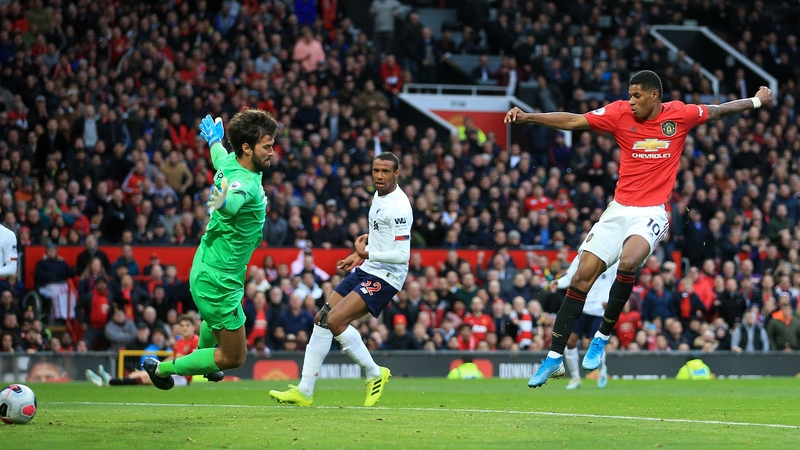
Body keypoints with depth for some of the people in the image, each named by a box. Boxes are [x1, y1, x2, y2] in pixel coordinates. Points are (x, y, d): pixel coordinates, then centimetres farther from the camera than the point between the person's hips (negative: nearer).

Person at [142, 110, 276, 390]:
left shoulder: (230, 162, -5)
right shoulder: (245, 183, -32)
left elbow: (218, 155, 21)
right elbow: (231, 205, -56)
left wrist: (215, 140, 42)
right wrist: (222, 202, -79)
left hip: (206, 270, 10)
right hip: (218, 282, -10)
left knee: (216, 320, 40)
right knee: (233, 356, 3)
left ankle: (203, 359, 67)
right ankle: (162, 369, 17)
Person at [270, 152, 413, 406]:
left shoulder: (398, 207, -19)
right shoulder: (378, 196, 11)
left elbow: (403, 255, -24)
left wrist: (366, 254, -23)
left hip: (385, 276, -10)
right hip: (366, 271, 10)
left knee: (335, 320, -21)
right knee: (321, 319, 4)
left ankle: (374, 374, -3)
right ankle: (304, 391, 7)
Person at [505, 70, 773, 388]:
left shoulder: (680, 114, -1)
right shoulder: (619, 114, 0)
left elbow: (718, 111, 17)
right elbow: (572, 121, -2)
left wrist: (757, 101, 27)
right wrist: (527, 117, -11)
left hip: (652, 212, -3)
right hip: (619, 209, 3)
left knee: (628, 261, -31)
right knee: (582, 276, -4)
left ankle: (602, 338, -14)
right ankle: (554, 357, 3)